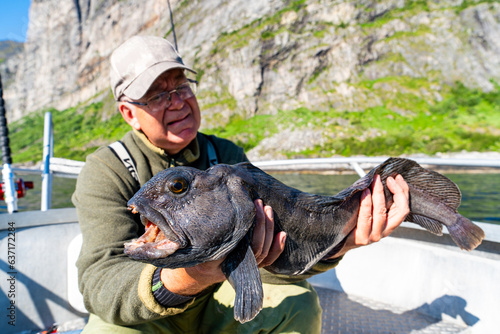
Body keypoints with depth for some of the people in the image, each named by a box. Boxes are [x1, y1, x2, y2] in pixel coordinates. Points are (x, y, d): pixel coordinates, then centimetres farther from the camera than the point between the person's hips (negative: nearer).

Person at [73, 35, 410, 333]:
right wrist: (178, 282, -48)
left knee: (296, 302, -21)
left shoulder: (226, 155, -5)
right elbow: (101, 280, -27)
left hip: (216, 297, 2)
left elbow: (269, 253, -16)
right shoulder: (107, 171, -14)